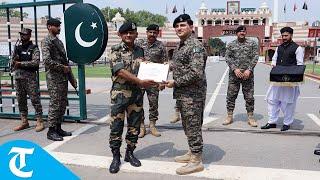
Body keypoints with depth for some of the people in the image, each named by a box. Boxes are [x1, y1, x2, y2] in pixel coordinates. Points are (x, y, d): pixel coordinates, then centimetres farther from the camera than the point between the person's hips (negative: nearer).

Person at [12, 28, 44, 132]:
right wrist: (14, 61, -6)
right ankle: (24, 122, 18)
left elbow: (36, 62, -14)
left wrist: (20, 63, -14)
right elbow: (12, 63, 17)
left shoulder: (34, 48, -1)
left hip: (30, 77, -6)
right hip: (18, 77, 6)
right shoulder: (17, 48, 16)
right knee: (21, 101, 9)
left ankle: (39, 121, -1)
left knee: (35, 100, -6)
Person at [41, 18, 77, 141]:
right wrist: (62, 67, -13)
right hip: (53, 77, -8)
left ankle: (58, 128, 20)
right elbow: (47, 60, -21)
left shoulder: (58, 41, 19)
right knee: (55, 104, -6)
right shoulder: (46, 41, -8)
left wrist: (71, 77, 15)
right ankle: (51, 131, 3)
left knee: (62, 103, 10)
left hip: (63, 77, 9)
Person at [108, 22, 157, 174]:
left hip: (137, 93, 5)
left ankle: (129, 153, 26)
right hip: (120, 93, -4)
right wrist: (140, 82, -25)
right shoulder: (115, 50, -6)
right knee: (116, 126, 1)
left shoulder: (140, 50, 9)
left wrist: (153, 80, -4)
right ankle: (116, 157, 14)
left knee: (134, 126, 10)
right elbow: (120, 71, -18)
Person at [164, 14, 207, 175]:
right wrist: (167, 80, 11)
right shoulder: (179, 46, 14)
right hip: (182, 94, 9)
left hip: (192, 94, -9)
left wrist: (175, 83, -18)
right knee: (187, 125, 19)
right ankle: (192, 152, 34)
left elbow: (196, 74, -24)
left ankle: (196, 161, 11)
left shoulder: (195, 46, -16)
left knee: (193, 126, -1)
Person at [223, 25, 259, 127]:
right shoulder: (231, 44, 8)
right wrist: (234, 69, -12)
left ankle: (250, 117, 15)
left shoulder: (252, 44, 6)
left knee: (249, 97, 4)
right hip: (234, 74, 1)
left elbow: (255, 57, 0)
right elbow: (227, 57, 1)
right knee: (231, 95, 3)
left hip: (248, 74, 0)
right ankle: (229, 116, 14)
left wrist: (249, 70, -13)